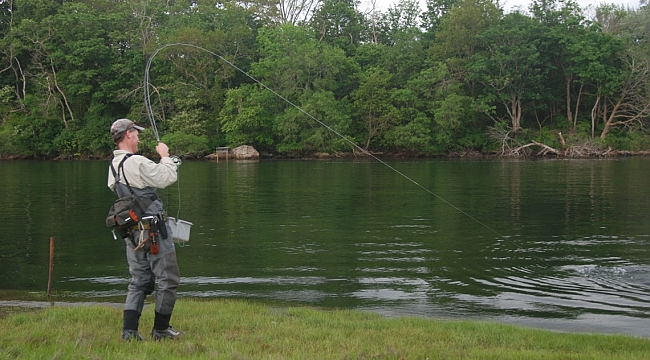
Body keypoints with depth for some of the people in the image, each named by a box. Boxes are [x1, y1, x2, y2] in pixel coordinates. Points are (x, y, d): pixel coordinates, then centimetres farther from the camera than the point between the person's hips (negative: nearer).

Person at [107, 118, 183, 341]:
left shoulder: (113, 166, 10)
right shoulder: (137, 162, -17)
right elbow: (167, 178, -16)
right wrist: (165, 156, 1)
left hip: (132, 231, 8)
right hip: (153, 229, -8)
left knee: (139, 281, 14)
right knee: (167, 280, 4)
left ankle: (129, 331, 8)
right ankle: (160, 329, 11)